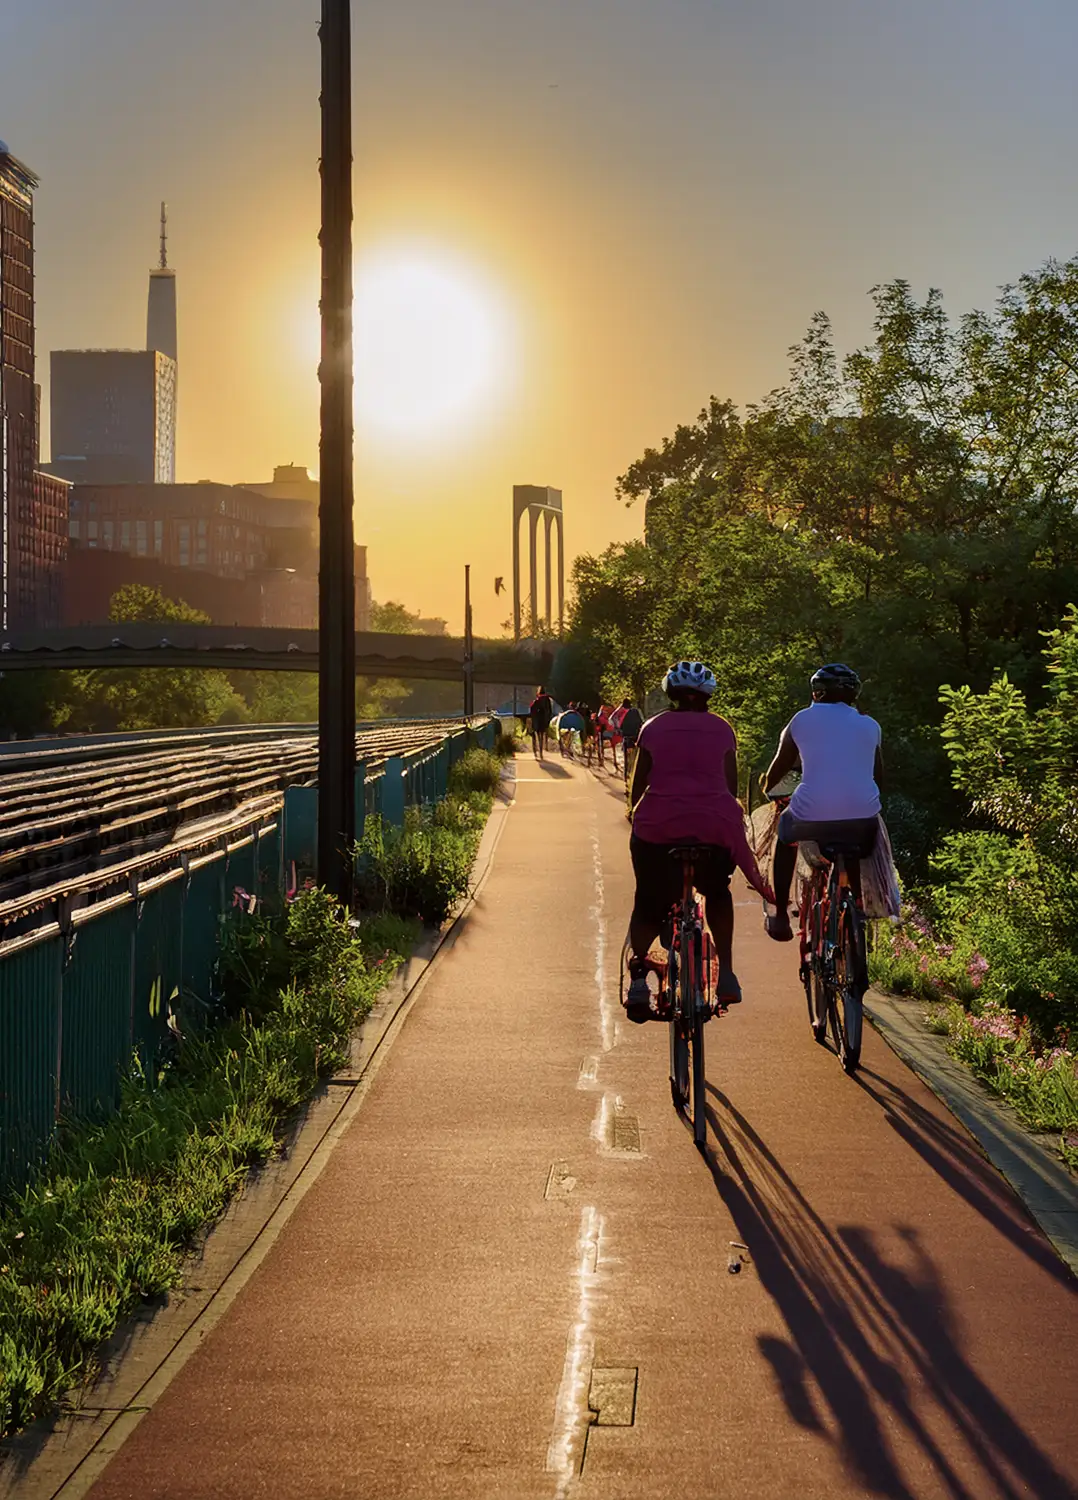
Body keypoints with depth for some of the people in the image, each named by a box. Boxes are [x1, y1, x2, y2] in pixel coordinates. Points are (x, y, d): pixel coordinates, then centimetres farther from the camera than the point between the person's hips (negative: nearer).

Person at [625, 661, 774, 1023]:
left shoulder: (653, 728, 9)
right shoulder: (722, 729, 10)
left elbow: (637, 785, 9)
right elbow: (731, 785, 11)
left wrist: (637, 813, 27)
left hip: (658, 826, -1)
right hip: (715, 825, 1)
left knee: (648, 904, 11)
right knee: (718, 893, 26)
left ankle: (638, 978, -10)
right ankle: (726, 974, 15)